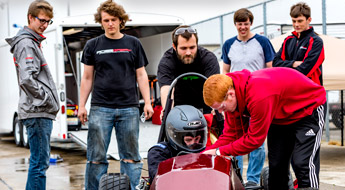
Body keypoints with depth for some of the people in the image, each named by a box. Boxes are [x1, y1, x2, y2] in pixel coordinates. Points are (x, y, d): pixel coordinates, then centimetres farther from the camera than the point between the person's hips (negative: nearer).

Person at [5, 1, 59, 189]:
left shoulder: (33, 42, 21)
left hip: (41, 112, 10)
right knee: (39, 162, -9)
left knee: (39, 161, 14)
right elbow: (27, 80, -22)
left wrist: (50, 101, 15)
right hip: (37, 112, -10)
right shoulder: (26, 44, -11)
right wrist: (47, 99, -14)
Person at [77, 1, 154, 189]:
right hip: (100, 108, 0)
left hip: (129, 108, 1)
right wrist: (81, 106, 5)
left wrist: (147, 102, 2)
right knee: (96, 157, 0)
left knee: (130, 156, 4)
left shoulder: (133, 44, 9)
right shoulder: (93, 45, 8)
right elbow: (87, 78, 10)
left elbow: (141, 75, 10)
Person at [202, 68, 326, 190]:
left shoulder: (259, 96, -41)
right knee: (275, 165, 5)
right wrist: (206, 153, -22)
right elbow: (231, 133, -9)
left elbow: (254, 139, -33)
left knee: (302, 164, -17)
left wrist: (219, 152, -30)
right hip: (281, 116, 8)